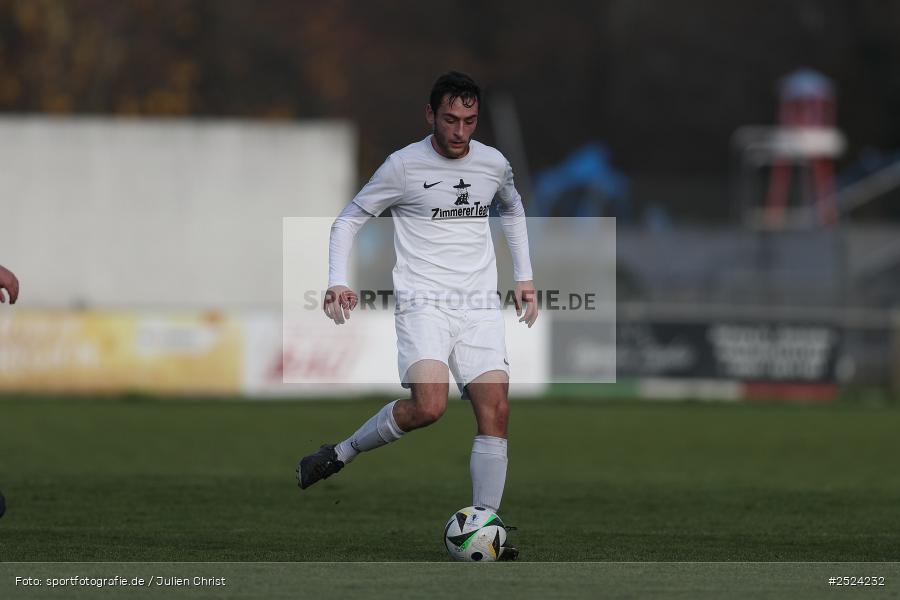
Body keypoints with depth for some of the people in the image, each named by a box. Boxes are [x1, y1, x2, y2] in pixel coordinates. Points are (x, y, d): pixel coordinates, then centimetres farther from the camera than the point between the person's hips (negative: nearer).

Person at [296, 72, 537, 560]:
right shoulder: (404, 166, -3)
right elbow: (349, 219, 4)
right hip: (422, 301, -5)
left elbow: (513, 212, 32)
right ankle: (339, 455, -2)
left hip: (480, 305, 5)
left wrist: (524, 277, 26)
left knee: (495, 410, -9)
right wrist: (338, 282, -10)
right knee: (428, 405, -25)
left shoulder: (494, 163, 10)